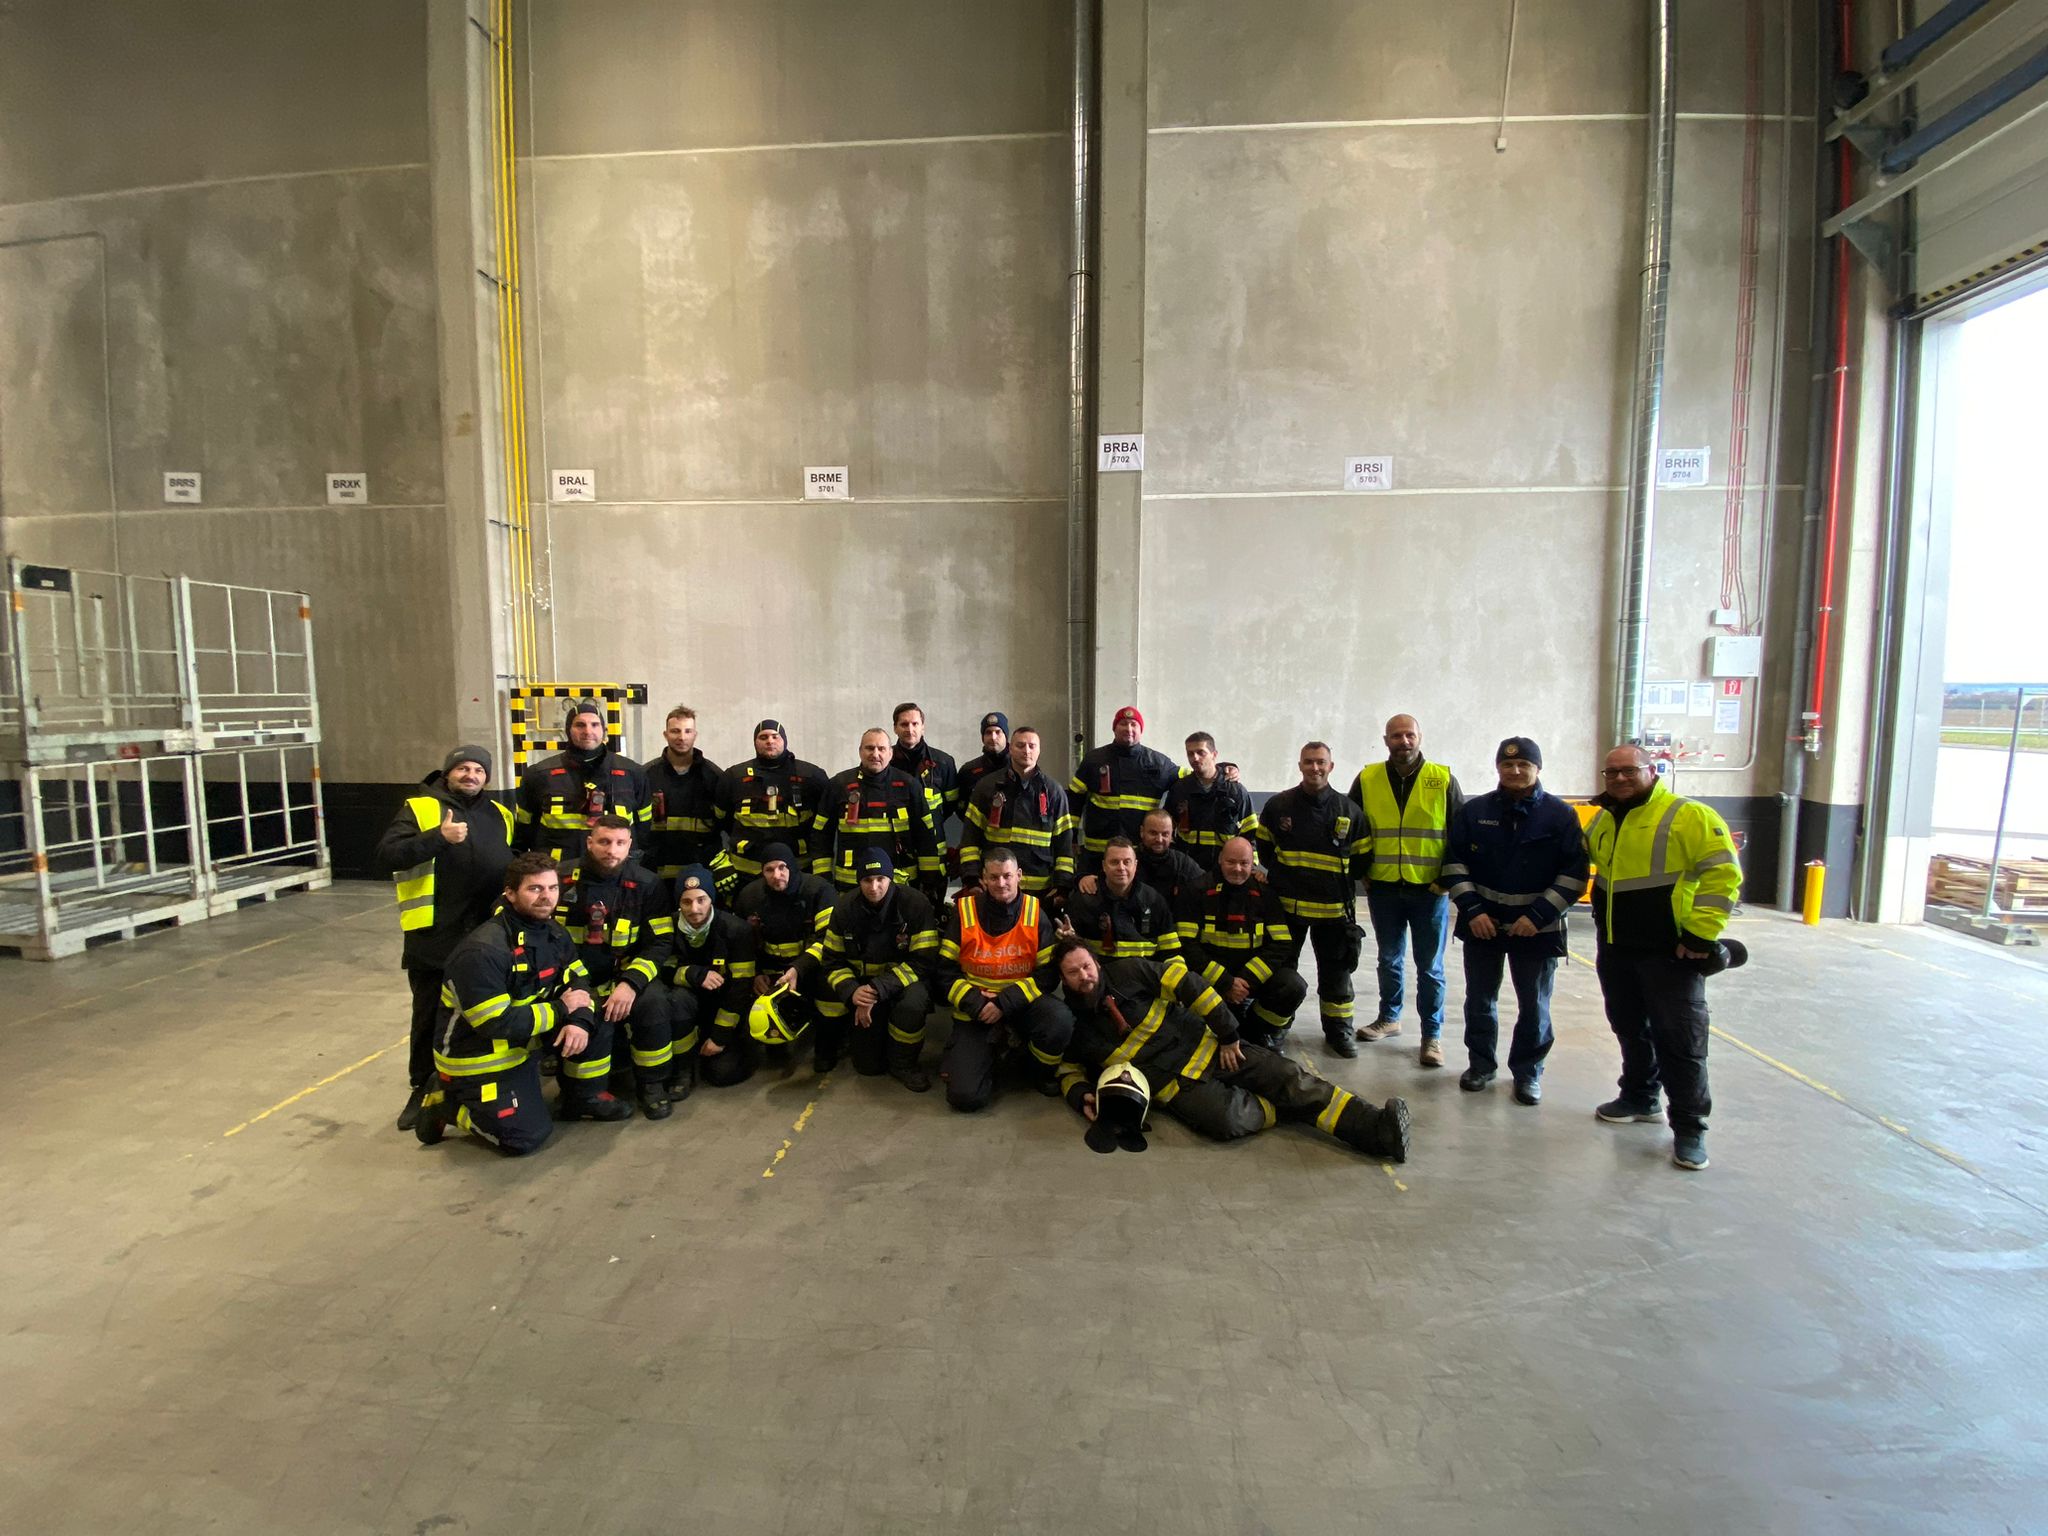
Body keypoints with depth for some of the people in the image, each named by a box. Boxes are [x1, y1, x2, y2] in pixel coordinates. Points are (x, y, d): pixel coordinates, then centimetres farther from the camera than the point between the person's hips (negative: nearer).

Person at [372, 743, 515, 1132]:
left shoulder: (500, 815, 13)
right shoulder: (419, 808, -1)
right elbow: (384, 857, -14)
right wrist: (438, 837, -24)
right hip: (434, 940, -3)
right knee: (430, 1017, 10)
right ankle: (423, 1089, 28)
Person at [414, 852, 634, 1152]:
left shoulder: (555, 933, -3)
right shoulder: (483, 951, -28)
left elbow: (579, 984, 0)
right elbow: (496, 1024, -29)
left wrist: (580, 1022, -22)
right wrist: (561, 1009, -19)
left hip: (523, 1038, 7)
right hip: (478, 1056, -7)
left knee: (595, 1015, -9)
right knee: (526, 1137, -11)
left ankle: (585, 1097, 10)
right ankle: (446, 1102, 10)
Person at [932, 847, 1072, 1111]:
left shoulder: (1035, 912, -5)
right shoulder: (964, 911, -6)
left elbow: (1049, 973, -8)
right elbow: (944, 971, -3)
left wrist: (1004, 1003, -18)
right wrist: (976, 1003, -18)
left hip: (1021, 1003, 1)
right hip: (976, 1010, 0)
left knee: (1060, 1021, -33)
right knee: (965, 1095, -17)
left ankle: (1043, 1072, 2)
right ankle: (992, 1056, 18)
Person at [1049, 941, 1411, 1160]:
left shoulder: (1128, 973, -6)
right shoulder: (1073, 1024, -1)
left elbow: (1188, 984, -5)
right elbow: (1070, 1070, 13)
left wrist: (1228, 1035, -6)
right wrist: (1082, 1096, -11)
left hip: (1208, 1049, 1)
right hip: (1175, 1085, -1)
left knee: (1287, 1076, -15)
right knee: (1226, 1118, -30)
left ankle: (1375, 1128, -14)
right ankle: (1276, 1110, -2)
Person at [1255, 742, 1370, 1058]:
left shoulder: (1349, 810, 1)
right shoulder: (1278, 805, -2)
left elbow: (1361, 859, 8)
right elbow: (1262, 847, 10)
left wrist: (1341, 881, 2)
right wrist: (1278, 873, 4)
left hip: (1333, 907, 1)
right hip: (1287, 904, 0)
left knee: (1336, 971, 11)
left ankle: (1338, 1029, 26)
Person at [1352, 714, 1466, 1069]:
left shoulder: (1443, 779, -4)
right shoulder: (1367, 779, 0)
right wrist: (1361, 872, 4)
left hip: (1430, 889, -2)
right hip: (1383, 889, 2)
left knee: (1430, 966, 6)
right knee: (1389, 960, 16)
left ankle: (1432, 1035, 18)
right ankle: (1389, 1018, 33)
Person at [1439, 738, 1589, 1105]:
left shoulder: (1561, 815, -5)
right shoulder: (1473, 811, 0)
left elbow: (1574, 874, -5)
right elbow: (1454, 862, 2)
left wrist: (1539, 916, -13)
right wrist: (1472, 910, -8)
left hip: (1537, 929, -1)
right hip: (1482, 925, 2)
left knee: (1534, 1006, 9)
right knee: (1480, 1000, 12)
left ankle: (1528, 1072, 26)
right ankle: (1480, 1064, 28)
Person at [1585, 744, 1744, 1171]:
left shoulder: (1688, 816, -11)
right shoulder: (1602, 821, 11)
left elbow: (1723, 875, -15)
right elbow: (1582, 862, 27)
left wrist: (1700, 934, -18)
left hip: (1669, 952, -7)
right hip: (1614, 949, 7)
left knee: (1680, 1039, 1)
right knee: (1629, 1028, 19)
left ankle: (1689, 1127, 12)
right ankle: (1640, 1097, 36)